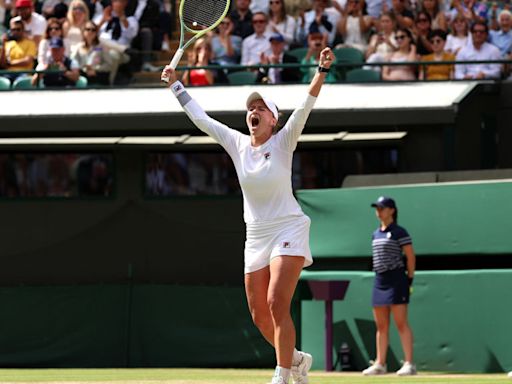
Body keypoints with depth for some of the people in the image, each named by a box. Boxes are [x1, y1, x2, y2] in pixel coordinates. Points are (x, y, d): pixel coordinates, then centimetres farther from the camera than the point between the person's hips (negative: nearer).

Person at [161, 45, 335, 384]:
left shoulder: (283, 142, -6)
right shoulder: (237, 144, 5)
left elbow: (305, 107, -19)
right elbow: (200, 118, 11)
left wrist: (322, 72, -32)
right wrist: (176, 84, 12)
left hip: (288, 230, -5)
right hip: (256, 237, 5)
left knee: (277, 305, -20)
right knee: (260, 316, 5)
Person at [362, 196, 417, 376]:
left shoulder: (399, 232, -6)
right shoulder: (376, 234, 16)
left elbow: (411, 256, -7)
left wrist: (409, 279, -9)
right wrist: (379, 276, 13)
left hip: (396, 279, -8)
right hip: (379, 280, 8)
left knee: (401, 323, -12)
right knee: (381, 325, 8)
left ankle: (409, 364, -14)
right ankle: (380, 364, 12)